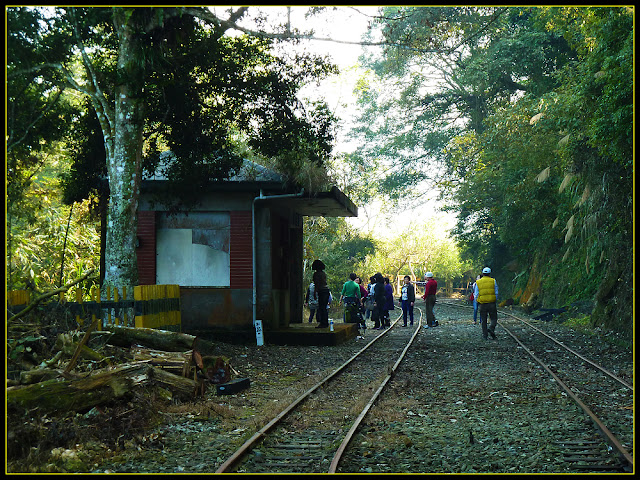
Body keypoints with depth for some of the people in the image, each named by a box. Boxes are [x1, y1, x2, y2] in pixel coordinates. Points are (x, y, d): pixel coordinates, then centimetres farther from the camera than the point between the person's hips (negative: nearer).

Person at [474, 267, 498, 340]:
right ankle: (491, 328, -19)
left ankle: (484, 335, 9)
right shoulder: (493, 281, 1)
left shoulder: (478, 282, 3)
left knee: (483, 320, 10)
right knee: (494, 319, 8)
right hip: (492, 303, -1)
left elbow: (476, 295, 1)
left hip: (482, 304, 1)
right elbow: (496, 293, 1)